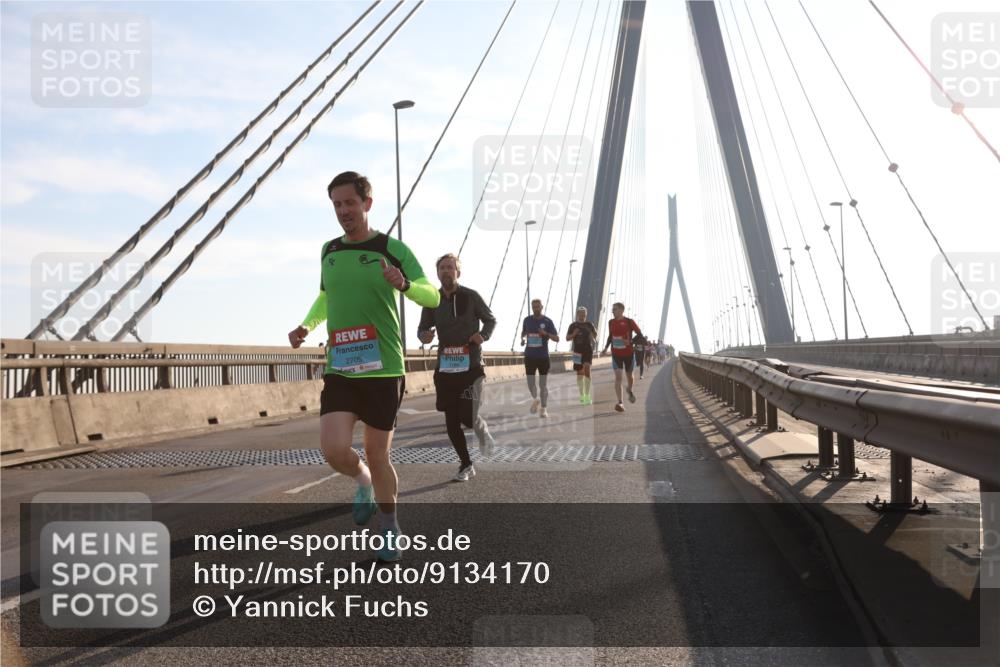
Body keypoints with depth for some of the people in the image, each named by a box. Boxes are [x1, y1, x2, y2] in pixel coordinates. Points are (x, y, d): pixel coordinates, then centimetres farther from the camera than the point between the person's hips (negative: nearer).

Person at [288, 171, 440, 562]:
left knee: (377, 456, 3)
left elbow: (432, 297, -4)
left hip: (384, 369, -3)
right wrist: (306, 326, 8)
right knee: (334, 450, -15)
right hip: (339, 370, 3)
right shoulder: (329, 251, 10)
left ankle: (389, 526, 27)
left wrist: (404, 284, -25)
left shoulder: (392, 249, -3)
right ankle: (364, 483, 20)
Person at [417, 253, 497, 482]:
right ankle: (466, 465, 22)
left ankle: (483, 432, 22)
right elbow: (422, 328, 13)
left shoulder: (471, 297, -3)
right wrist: (423, 336, -11)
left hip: (471, 365, -3)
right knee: (451, 421, 5)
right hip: (445, 367, 4)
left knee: (468, 416, -15)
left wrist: (483, 335, -12)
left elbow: (490, 320, 9)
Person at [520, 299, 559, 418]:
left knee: (543, 384, 1)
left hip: (543, 356, -2)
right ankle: (535, 399, 34)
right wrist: (522, 338, 1)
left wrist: (546, 334, -24)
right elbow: (523, 331, 23)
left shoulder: (547, 321, -5)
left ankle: (543, 409, 10)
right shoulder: (527, 320, 4)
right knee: (530, 383, 4)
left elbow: (557, 339, -6)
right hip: (529, 356, 2)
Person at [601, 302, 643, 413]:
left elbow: (640, 334, -7)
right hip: (616, 354, 2)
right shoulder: (611, 323, 1)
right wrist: (606, 347, 3)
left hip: (629, 353, -1)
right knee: (618, 376, -13)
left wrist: (630, 342, -23)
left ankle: (629, 391, 49)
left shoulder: (629, 322, -11)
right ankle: (620, 403, -18)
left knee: (629, 375, 14)